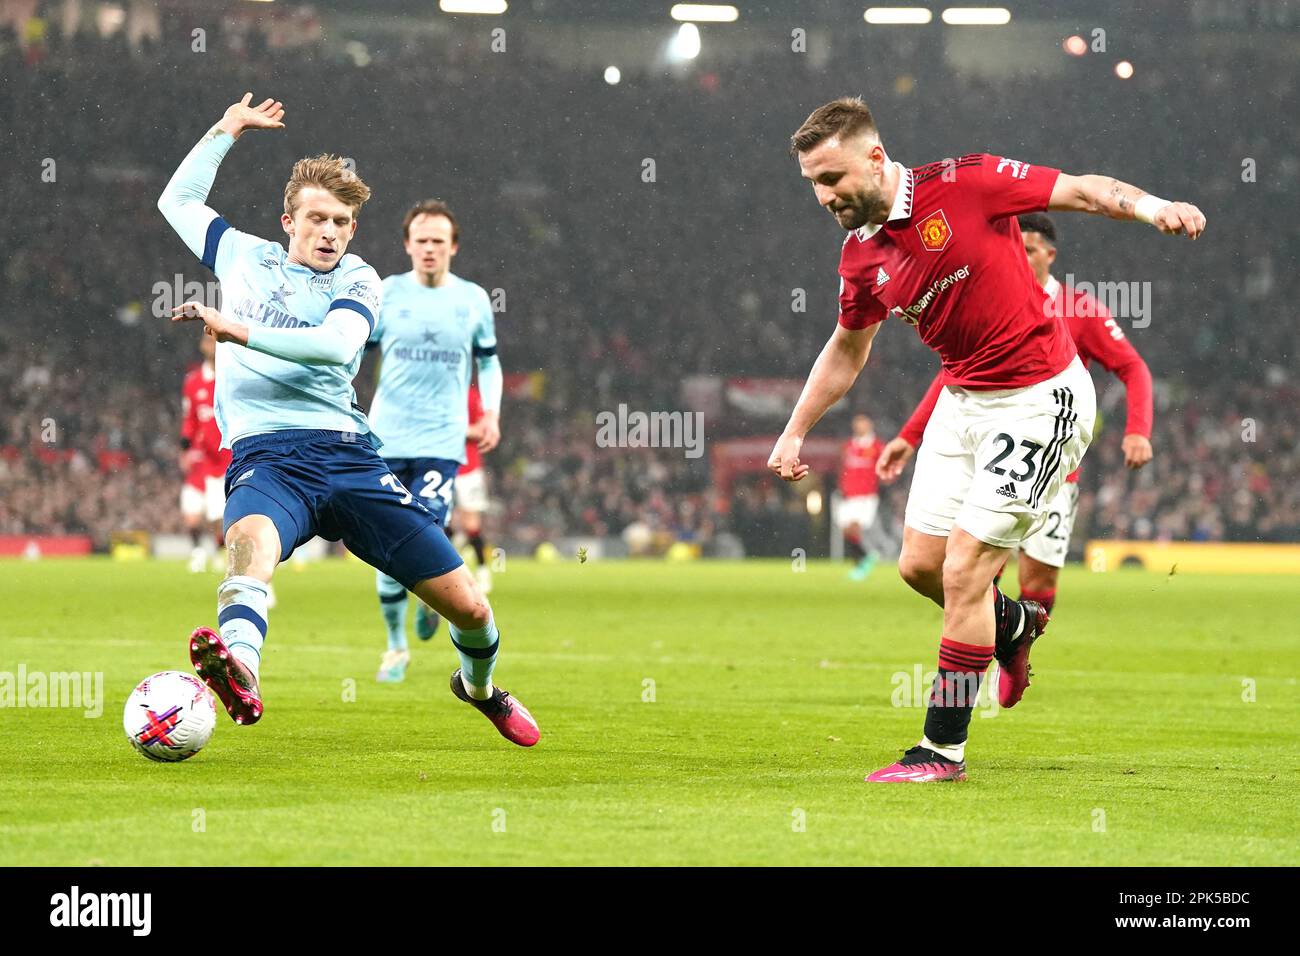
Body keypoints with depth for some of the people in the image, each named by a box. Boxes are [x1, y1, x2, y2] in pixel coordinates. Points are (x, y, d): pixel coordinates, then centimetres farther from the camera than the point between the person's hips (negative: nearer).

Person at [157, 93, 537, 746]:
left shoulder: (357, 280, 11)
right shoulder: (245, 257, 20)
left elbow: (337, 344, -11)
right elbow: (178, 200, 35)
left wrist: (240, 331, -18)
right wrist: (226, 130, 28)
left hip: (344, 452, 1)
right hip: (264, 457, -1)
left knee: (468, 606, -1)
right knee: (252, 536, -40)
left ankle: (479, 687, 36)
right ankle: (239, 672, -72)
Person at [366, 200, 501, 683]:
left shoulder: (473, 299, 5)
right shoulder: (386, 293, 2)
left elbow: (488, 361, 18)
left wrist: (491, 412, 3)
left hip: (442, 442, -1)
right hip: (387, 438, 1)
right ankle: (396, 647, 18)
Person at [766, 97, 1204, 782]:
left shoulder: (966, 184, -16)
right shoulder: (860, 258, 3)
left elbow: (1083, 190, -14)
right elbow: (846, 351, 20)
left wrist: (1149, 206, -31)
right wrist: (794, 432, 20)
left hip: (1040, 398, -7)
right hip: (962, 399, 7)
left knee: (964, 570, -10)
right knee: (920, 563, 8)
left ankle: (944, 750, -1)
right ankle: (1014, 626, 40)